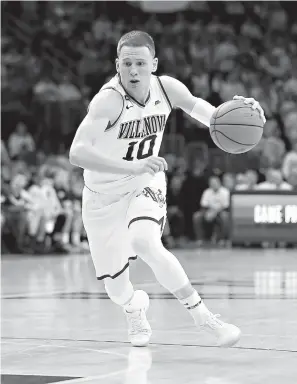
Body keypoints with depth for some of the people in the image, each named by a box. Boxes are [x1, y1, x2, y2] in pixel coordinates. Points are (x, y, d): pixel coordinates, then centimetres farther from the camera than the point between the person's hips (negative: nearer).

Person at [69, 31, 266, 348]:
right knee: (115, 289, 8)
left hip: (146, 185, 1)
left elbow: (203, 112, 0)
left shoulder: (167, 88, -15)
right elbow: (77, 153, -41)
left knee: (145, 244, -32)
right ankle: (134, 307, 47)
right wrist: (133, 167, -52)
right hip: (103, 195, -1)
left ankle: (202, 316, -22)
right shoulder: (109, 99, -30)